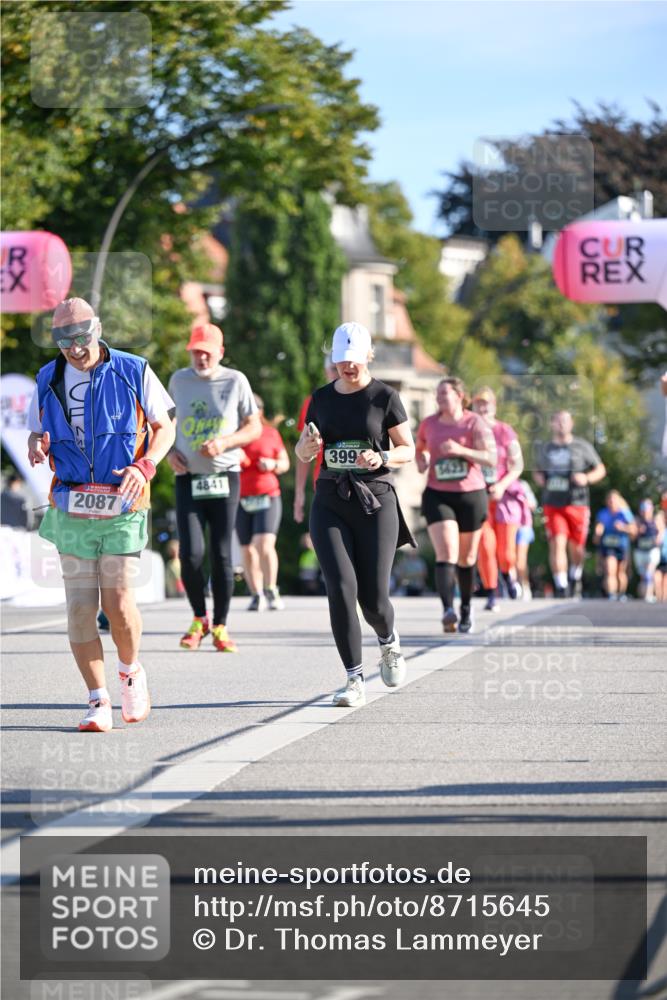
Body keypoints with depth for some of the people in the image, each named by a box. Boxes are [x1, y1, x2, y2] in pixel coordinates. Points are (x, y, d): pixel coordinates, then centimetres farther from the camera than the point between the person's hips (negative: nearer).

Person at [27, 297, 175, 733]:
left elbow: (165, 427, 6)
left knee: (117, 600, -8)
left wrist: (144, 467, -12)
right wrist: (37, 447, -8)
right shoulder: (48, 380, 8)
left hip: (123, 505, -3)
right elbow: (37, 433, 17)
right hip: (71, 507, 3)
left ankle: (131, 671, 22)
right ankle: (98, 701, 6)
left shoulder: (133, 371, -1)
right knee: (80, 605, -3)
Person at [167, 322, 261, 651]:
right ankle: (199, 619, 10)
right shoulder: (179, 380, 6)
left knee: (221, 555, -1)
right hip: (188, 477, 1)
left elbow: (255, 427, 3)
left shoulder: (235, 381, 0)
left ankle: (220, 626, 10)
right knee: (190, 553, -11)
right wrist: (169, 452, 0)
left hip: (225, 477, -1)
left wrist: (224, 442, -14)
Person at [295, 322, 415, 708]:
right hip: (330, 504, 3)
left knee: (373, 597, -4)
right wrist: (308, 445, -7)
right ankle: (355, 680, -8)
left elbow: (408, 449, 2)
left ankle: (389, 644, 32)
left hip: (375, 502, -2)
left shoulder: (385, 397, -1)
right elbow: (303, 452, 17)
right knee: (341, 588, -13)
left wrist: (382, 458, -18)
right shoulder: (322, 398, 10)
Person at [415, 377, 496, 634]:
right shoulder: (429, 424, 6)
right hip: (437, 495, 1)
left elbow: (491, 458, -13)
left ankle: (466, 607, 33)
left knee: (466, 557, 12)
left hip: (471, 496, -1)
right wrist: (421, 462, 2)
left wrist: (460, 450, -25)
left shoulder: (474, 423, -4)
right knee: (446, 554, -17)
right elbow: (419, 450, 25)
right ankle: (448, 611, -29)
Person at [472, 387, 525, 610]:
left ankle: (509, 575, 33)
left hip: (505, 495, 0)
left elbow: (517, 466, -3)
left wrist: (501, 485, -18)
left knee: (505, 551, -2)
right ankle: (491, 595, 1)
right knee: (485, 548, -11)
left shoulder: (505, 432, -2)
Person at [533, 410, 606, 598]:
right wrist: (538, 478, 3)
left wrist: (587, 478, -11)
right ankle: (560, 587, -14)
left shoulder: (582, 447, 4)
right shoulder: (544, 448, 12)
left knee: (576, 548, 5)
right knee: (557, 543, -14)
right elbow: (537, 471, 27)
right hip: (552, 504, 1)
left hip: (577, 504, -1)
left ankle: (575, 575, 35)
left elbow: (600, 470, 9)